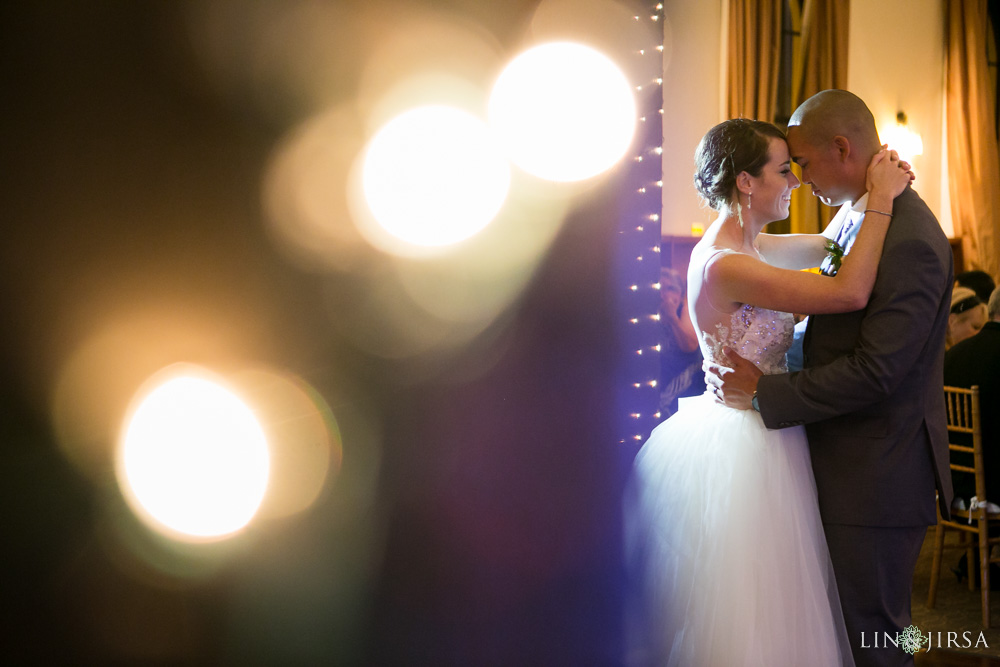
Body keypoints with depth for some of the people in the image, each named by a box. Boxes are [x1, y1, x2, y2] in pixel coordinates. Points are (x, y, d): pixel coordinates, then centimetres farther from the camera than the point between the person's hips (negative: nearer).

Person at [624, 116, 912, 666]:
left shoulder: (744, 246, 5)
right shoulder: (723, 266, -24)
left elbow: (827, 246, 18)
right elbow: (849, 293, -27)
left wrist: (870, 188, 3)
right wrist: (881, 200, -18)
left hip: (749, 431, 10)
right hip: (742, 450, -10)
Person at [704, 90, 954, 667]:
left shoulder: (909, 241, -22)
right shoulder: (855, 216, 9)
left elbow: (875, 372, -25)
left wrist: (762, 393, -18)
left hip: (876, 476, -9)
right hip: (847, 463, 9)